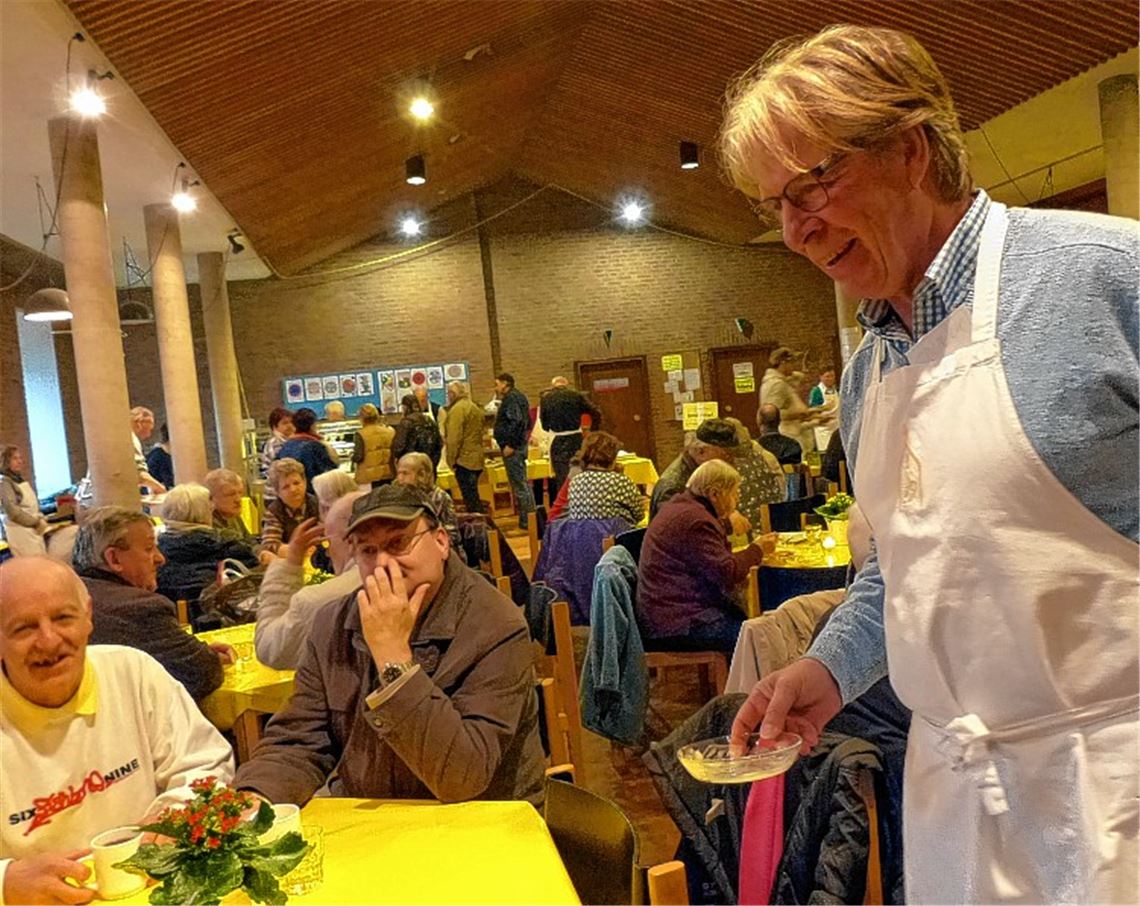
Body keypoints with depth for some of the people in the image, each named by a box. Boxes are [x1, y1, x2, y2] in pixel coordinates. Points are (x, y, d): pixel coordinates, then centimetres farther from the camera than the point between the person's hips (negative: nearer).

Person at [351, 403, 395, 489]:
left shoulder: (361, 435, -12)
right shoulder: (390, 431, 1)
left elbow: (358, 457, -12)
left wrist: (353, 457, 9)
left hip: (369, 477, -5)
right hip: (388, 475, 5)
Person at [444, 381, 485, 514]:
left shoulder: (457, 409, -13)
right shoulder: (475, 408, 16)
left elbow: (454, 438, -18)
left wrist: (452, 459, -13)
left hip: (464, 460, -9)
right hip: (477, 459, 9)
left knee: (470, 498, -5)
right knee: (473, 496, 16)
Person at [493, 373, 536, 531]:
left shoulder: (511, 398, -14)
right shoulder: (519, 397, 18)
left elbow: (516, 422, -26)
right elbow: (527, 422, 22)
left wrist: (510, 444, -23)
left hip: (512, 448, -11)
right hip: (520, 445, 11)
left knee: (519, 484, -7)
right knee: (523, 483, 15)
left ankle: (526, 521, -5)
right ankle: (529, 518, 20)